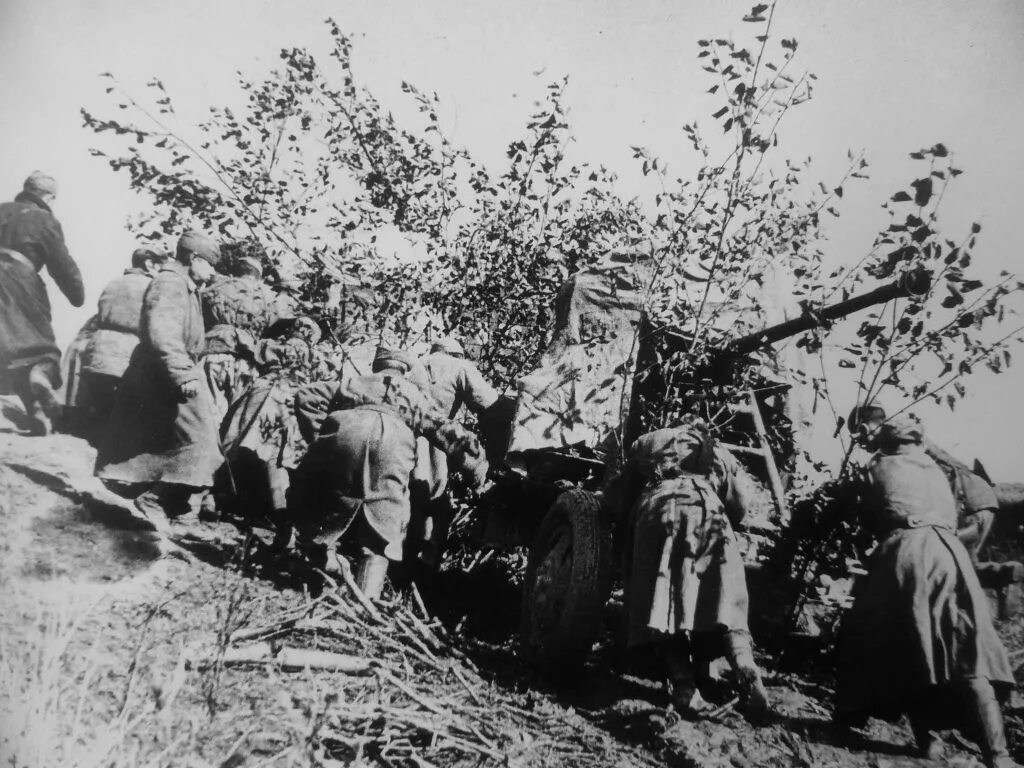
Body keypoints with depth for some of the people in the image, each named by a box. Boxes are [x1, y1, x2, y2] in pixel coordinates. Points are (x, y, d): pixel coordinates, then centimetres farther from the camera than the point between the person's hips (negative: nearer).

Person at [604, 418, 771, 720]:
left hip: (657, 507, -1)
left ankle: (684, 687, -21)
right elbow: (746, 499, 22)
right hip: (708, 507, 1)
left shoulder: (649, 441, 35)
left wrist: (627, 526, 38)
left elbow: (615, 493, 28)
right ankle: (747, 673, -21)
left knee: (664, 602, -5)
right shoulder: (718, 452, 36)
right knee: (725, 604, 1)